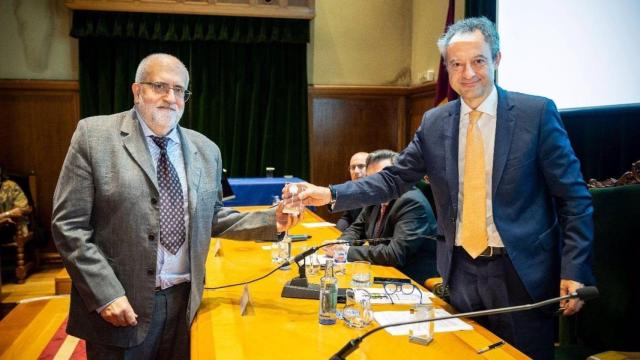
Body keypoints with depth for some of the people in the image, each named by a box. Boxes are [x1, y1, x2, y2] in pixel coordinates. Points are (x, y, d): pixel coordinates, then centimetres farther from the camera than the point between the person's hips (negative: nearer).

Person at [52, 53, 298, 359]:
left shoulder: (205, 150, 6)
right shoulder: (95, 134, -5)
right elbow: (69, 224, -8)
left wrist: (272, 221, -2)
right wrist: (106, 294, -15)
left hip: (184, 302, 4)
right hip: (120, 305, -3)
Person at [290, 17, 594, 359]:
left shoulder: (536, 112, -7)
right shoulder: (434, 123, 3)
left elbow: (573, 197, -6)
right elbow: (394, 179, 4)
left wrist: (574, 270, -12)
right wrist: (331, 194, -7)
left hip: (520, 272, -3)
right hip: (461, 271, 3)